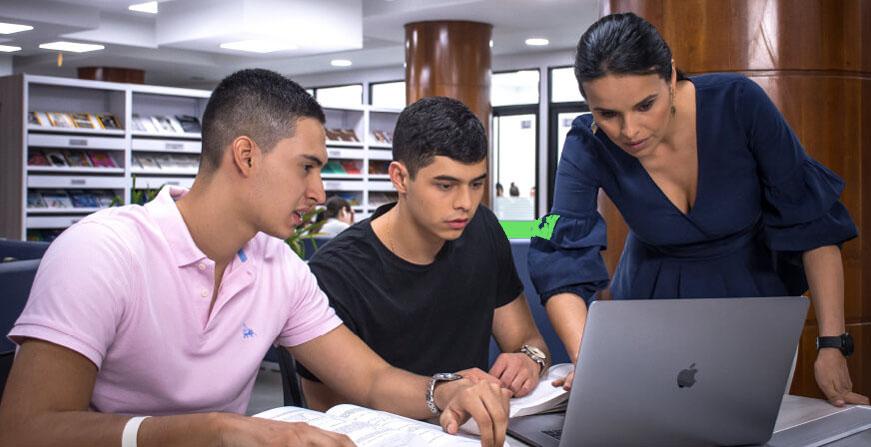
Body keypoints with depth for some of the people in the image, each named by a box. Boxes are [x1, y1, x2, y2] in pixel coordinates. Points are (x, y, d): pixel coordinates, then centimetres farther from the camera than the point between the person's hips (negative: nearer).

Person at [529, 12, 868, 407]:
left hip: (752, 291, 0)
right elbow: (561, 261, -28)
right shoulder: (588, 147, -22)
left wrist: (832, 345, -24)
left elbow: (815, 222, -20)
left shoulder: (738, 103, -25)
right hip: (652, 298, 1)